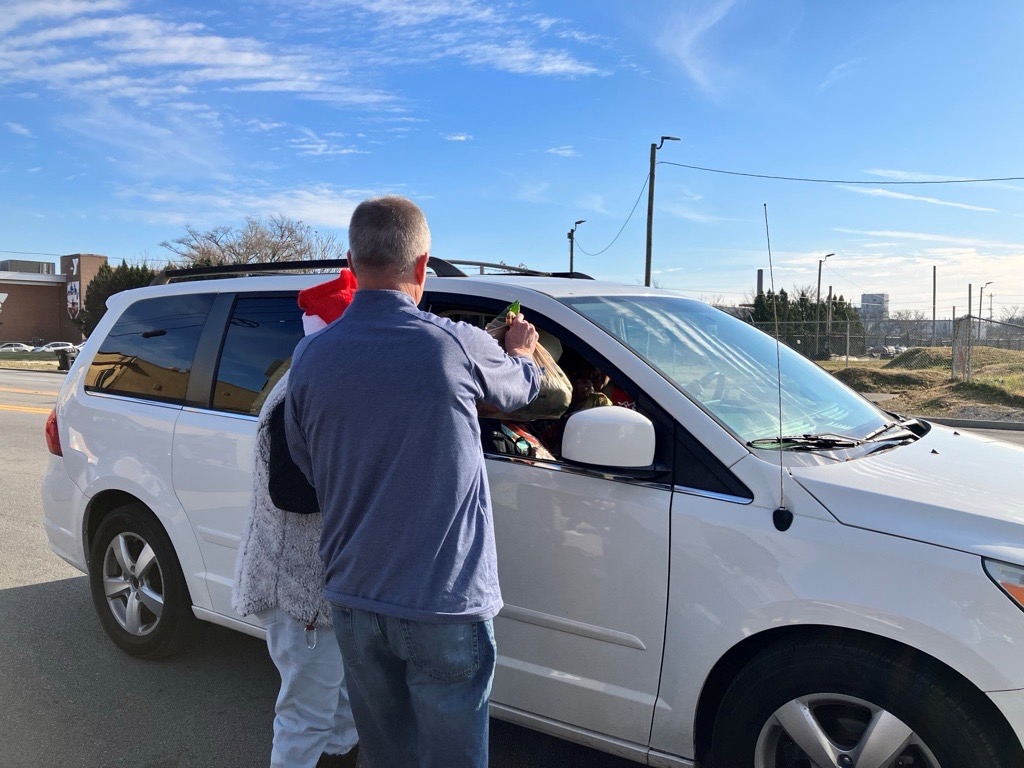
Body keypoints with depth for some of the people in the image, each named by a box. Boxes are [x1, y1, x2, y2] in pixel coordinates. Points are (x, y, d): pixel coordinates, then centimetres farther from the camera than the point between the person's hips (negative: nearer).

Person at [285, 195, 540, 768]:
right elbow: (522, 388, 8)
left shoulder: (311, 357, -4)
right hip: (446, 605, -4)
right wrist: (521, 351, 29)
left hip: (355, 599, 4)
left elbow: (305, 466, 8)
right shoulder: (456, 344, -14)